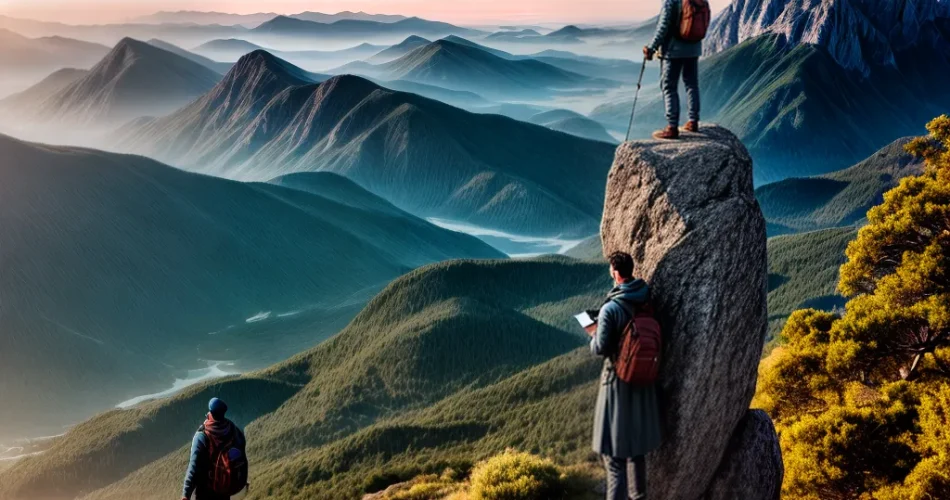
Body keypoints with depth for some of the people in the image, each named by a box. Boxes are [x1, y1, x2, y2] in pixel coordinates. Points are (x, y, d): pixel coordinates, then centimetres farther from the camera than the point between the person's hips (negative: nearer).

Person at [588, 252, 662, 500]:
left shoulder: (610, 308, -20)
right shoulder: (647, 300, -2)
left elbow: (600, 349, -19)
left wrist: (593, 335, 3)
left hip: (618, 378, -7)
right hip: (643, 377, 7)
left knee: (614, 452, -1)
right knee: (638, 443, 21)